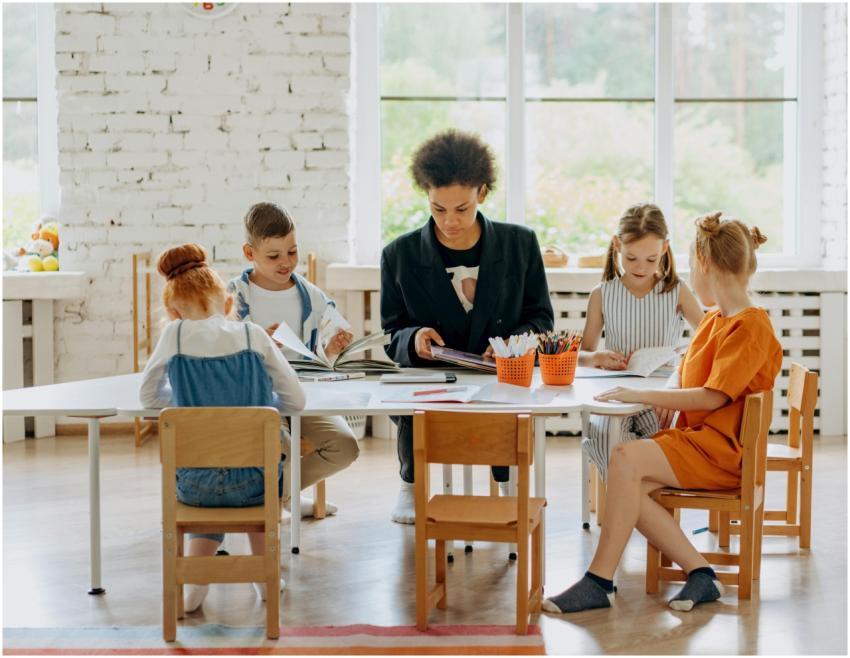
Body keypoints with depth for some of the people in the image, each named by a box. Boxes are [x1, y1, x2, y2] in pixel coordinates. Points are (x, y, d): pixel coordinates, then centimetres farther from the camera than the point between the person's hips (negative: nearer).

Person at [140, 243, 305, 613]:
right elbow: (296, 401, 3)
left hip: (196, 484, 0)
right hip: (256, 483, 1)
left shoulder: (175, 334, 0)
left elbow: (148, 396, 13)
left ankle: (194, 580, 19)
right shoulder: (253, 335, 1)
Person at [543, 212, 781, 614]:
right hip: (693, 438, 9)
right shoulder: (713, 320, 20)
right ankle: (701, 574, -15)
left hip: (721, 450, -9)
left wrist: (642, 396, -18)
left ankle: (600, 581, -24)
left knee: (626, 458, -27)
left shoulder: (751, 326, -10)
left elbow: (712, 397, -18)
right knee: (631, 489, -18)